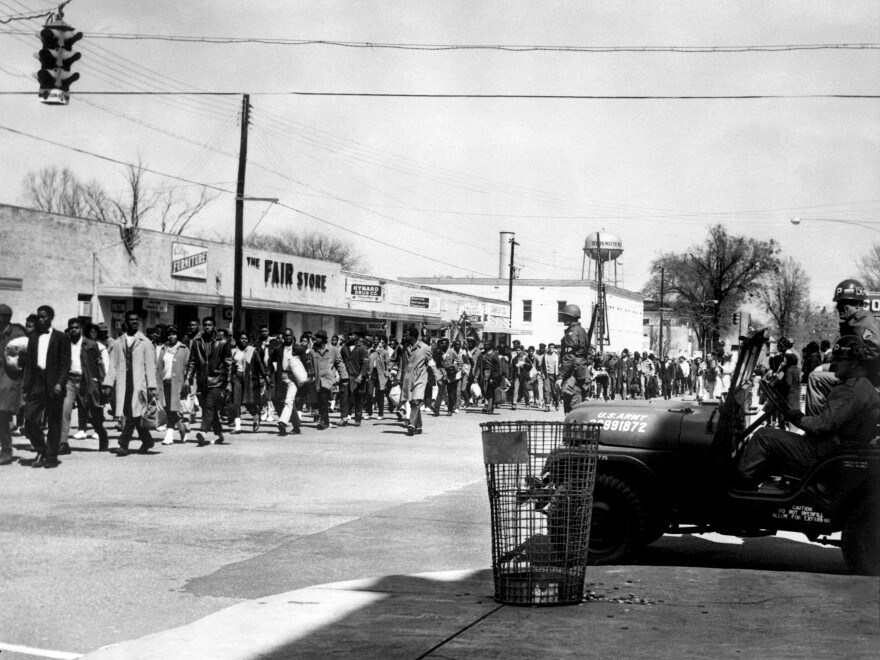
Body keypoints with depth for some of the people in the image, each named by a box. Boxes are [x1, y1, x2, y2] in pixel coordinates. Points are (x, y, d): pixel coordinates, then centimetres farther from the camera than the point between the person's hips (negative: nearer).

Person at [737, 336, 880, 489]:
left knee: (763, 436, -6)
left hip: (821, 454, -11)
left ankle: (739, 482, 3)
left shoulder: (849, 391, -22)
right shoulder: (868, 388, 11)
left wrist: (800, 419, -9)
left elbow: (824, 425, -27)